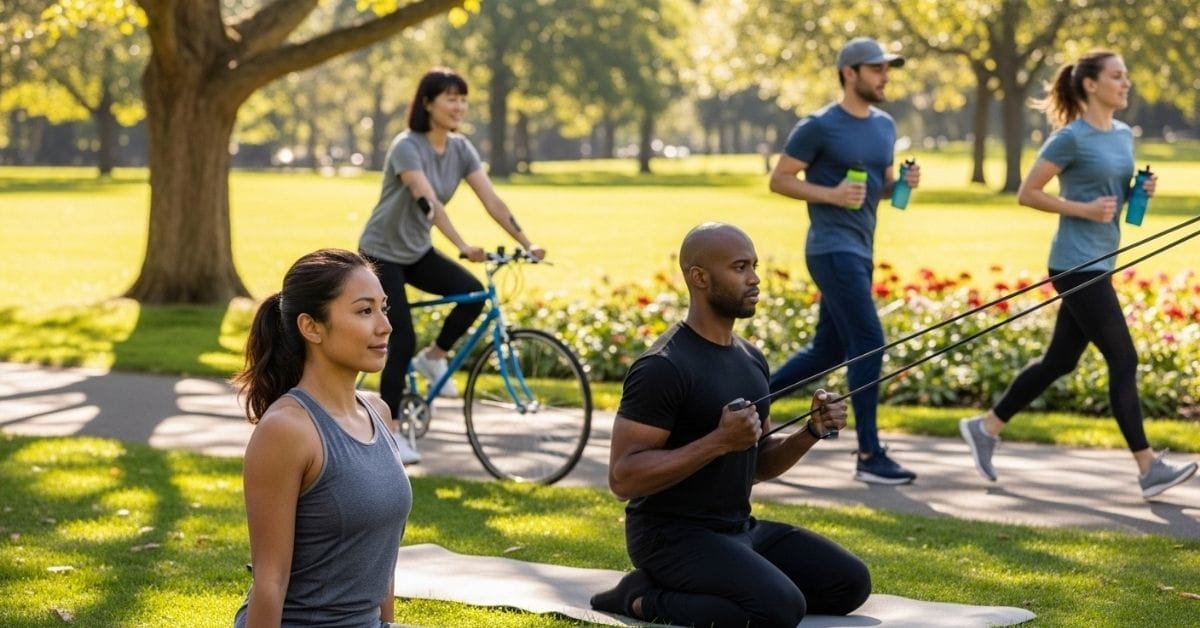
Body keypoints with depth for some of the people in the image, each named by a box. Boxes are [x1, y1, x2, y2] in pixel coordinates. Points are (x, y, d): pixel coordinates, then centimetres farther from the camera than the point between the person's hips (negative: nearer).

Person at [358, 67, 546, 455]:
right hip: (383, 253, -6)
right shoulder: (407, 146, -24)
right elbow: (428, 201, -37)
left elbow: (491, 201, -11)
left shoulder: (460, 148, -4)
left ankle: (433, 357, 6)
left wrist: (527, 244, -22)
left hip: (417, 251, 6)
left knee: (473, 292, -17)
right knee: (402, 341, -12)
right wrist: (463, 247, -47)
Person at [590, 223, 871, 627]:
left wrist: (811, 432, -1)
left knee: (849, 583, 4)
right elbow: (623, 476, -22)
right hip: (674, 536, -9)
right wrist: (719, 441, -28)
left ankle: (691, 589, 11)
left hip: (741, 528, 9)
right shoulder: (663, 368, -18)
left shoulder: (750, 360, 10)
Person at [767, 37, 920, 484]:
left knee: (828, 351, 12)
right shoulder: (819, 127, -10)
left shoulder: (884, 126, 13)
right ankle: (869, 456, -9)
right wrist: (831, 194, -19)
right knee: (869, 344, -13)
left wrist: (903, 183, 0)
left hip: (860, 253, 9)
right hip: (833, 250, -8)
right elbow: (779, 180, -6)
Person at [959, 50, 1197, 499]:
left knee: (1060, 361, 13)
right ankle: (1148, 468, -4)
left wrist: (1142, 192, 2)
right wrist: (1084, 209, -18)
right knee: (1123, 361, -8)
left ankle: (987, 426, 24)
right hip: (1077, 263, -9)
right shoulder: (1071, 138, -12)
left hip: (1099, 264, 9)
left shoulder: (1123, 135, 12)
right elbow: (1027, 194, -10)